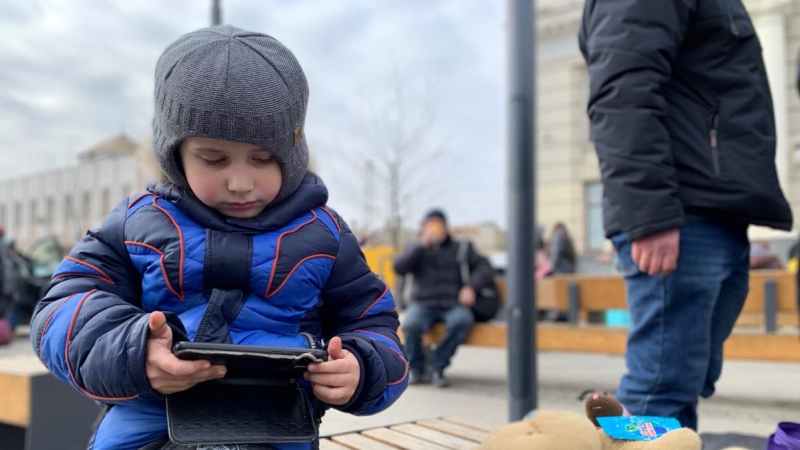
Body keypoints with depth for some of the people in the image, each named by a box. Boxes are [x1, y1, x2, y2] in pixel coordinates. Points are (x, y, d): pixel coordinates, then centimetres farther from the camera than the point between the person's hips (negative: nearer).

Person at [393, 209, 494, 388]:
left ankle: (438, 366, -16)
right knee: (411, 324, -34)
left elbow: (485, 269, 8)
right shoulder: (418, 249, 18)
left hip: (453, 304, 0)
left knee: (463, 320, -35)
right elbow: (399, 268, -1)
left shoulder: (461, 248, 17)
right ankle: (416, 368, -6)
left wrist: (471, 286, -10)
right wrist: (423, 245, -7)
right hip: (423, 304, 0)